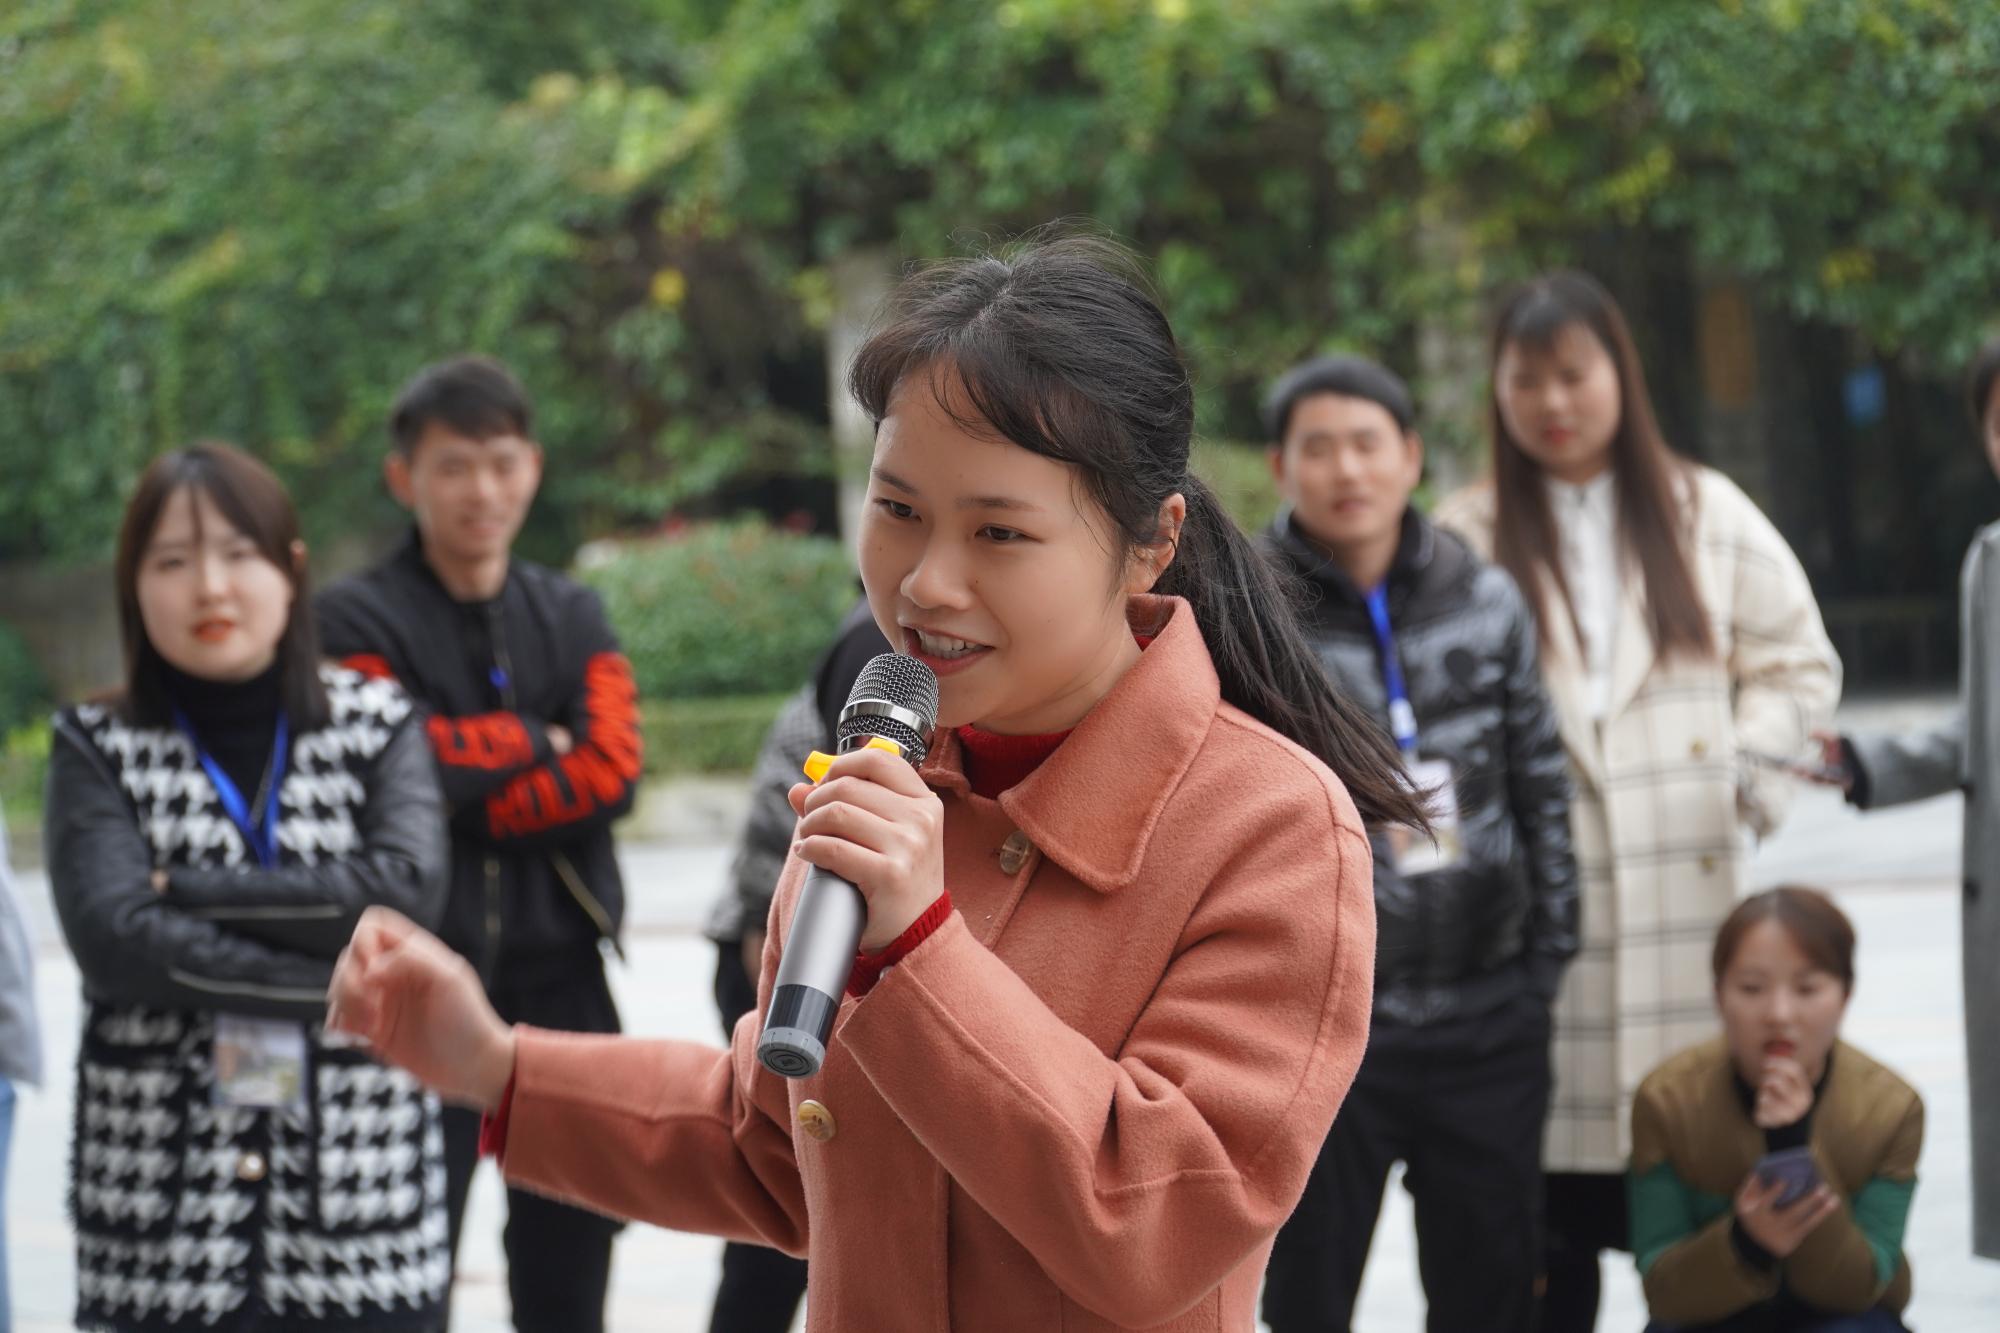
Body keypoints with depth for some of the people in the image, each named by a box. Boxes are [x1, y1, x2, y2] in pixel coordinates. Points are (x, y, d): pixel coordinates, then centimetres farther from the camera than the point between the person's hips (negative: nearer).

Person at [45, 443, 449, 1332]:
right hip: (162, 1213, -1)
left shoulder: (378, 726, 7)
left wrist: (192, 891, -13)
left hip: (360, 1200, 1)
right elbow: (113, 937, -11)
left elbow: (409, 891, -11)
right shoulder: (98, 748, 4)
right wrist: (345, 984, -14)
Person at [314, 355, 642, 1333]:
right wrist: (532, 741, -6)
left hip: (562, 973, 4)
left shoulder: (573, 617, 12)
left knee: (566, 1253, 11)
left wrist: (466, 788, -10)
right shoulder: (359, 621, -1)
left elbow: (611, 773, -2)